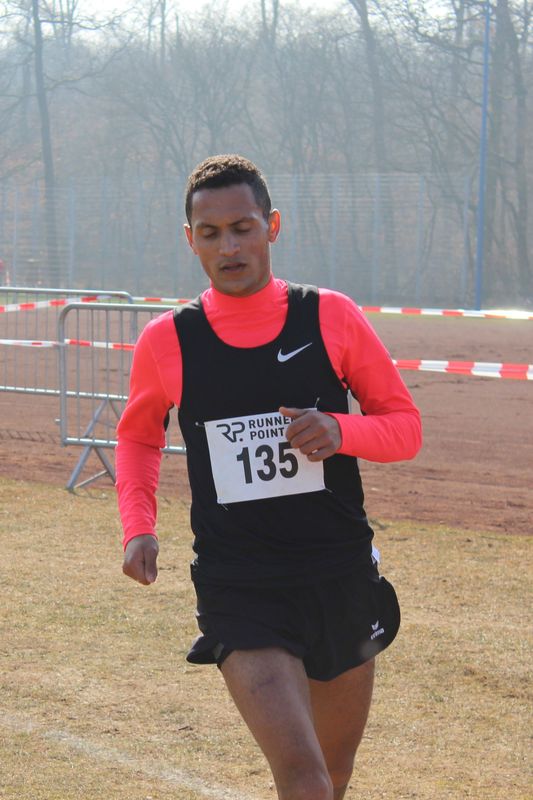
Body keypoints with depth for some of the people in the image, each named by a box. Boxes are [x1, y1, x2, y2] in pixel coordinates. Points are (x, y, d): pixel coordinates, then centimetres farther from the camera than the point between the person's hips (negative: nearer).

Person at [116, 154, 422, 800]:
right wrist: (138, 526, 2)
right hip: (238, 593, -2)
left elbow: (405, 425, 4)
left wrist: (339, 430, -17)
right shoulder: (167, 341, -2)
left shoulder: (331, 317, -3)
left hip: (342, 579, 2)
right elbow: (138, 435, 17)